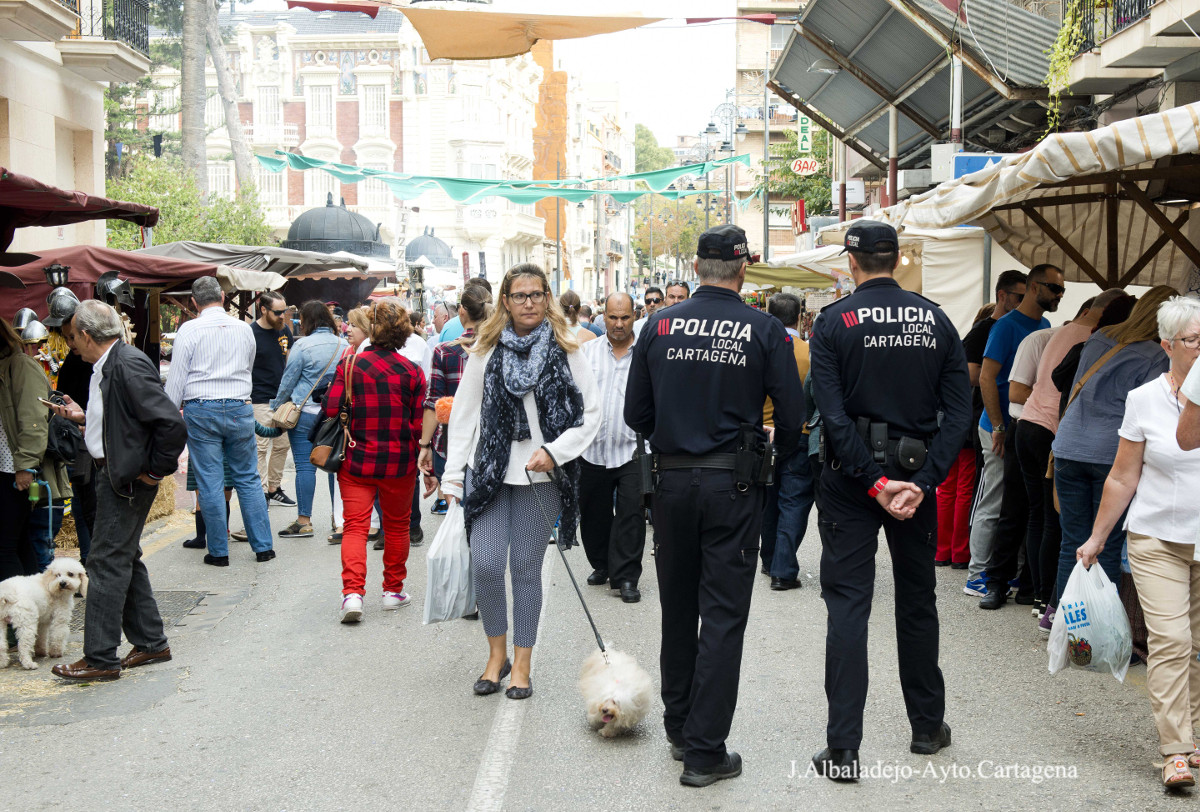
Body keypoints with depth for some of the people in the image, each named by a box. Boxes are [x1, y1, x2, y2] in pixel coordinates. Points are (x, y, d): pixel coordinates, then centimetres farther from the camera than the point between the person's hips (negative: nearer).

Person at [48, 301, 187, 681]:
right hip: (112, 474, 10)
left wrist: (155, 470, -17)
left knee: (108, 563, -5)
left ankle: (101, 659, 1)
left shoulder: (129, 365, -21)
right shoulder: (107, 366, 10)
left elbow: (172, 423, -25)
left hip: (127, 478, -10)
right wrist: (84, 417, 14)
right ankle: (150, 643, 28)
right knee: (125, 558, 17)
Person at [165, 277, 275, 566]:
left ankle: (219, 551, 7)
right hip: (240, 409, 3)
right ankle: (263, 546, 12)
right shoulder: (244, 328, 7)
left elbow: (176, 377, -4)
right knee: (248, 479, 11)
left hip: (201, 410, -3)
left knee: (209, 483, 3)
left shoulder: (189, 330, -4)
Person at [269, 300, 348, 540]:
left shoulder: (303, 345, -9)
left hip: (305, 412, -5)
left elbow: (288, 382, -4)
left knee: (305, 466, -2)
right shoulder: (344, 345, 6)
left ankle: (303, 521, -3)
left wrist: (276, 407, 9)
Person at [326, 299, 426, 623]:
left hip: (356, 459, 0)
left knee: (355, 526, 1)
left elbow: (331, 410, -8)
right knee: (397, 526, 16)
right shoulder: (413, 371, -6)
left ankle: (352, 592, -14)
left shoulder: (350, 364, -6)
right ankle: (393, 590, 27)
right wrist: (419, 456, 11)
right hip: (400, 462, 0)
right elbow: (420, 424, -6)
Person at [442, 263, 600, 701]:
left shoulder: (565, 352, 1)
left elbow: (591, 413, 1)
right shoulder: (486, 349, 4)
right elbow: (464, 414, 7)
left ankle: (521, 663, 17)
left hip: (540, 475, -1)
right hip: (490, 472, 1)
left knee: (527, 567, 4)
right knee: (485, 563, -7)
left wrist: (554, 451, -12)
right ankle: (497, 653, 14)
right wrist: (453, 475, 3)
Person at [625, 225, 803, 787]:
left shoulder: (659, 325, 0)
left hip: (671, 481, 3)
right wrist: (772, 453, 17)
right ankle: (705, 752, 3)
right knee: (723, 615, 2)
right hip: (733, 486, -3)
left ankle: (679, 728, 29)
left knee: (677, 607, 16)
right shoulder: (765, 331, -6)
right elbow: (792, 418, -4)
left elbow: (636, 414, 4)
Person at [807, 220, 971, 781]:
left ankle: (843, 750, -2)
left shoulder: (835, 321, -7)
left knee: (847, 607, 0)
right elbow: (959, 410, -6)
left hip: (852, 478, -3)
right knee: (917, 600, 17)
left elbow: (833, 413, -16)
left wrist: (873, 481, -15)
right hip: (917, 472, 3)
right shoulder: (935, 321, 2)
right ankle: (928, 727, 29)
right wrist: (923, 481, -12)